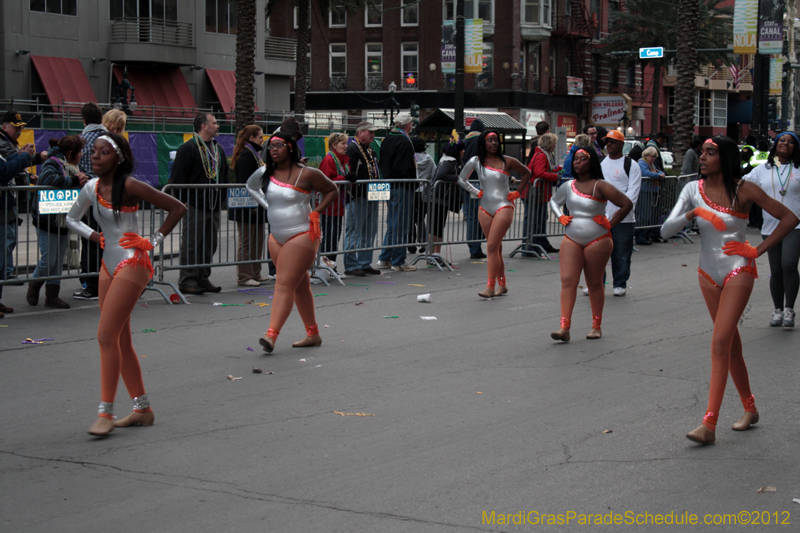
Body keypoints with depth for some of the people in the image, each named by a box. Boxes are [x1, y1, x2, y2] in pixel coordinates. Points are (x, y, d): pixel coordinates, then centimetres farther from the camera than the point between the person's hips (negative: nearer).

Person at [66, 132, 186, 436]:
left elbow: (177, 208, -13)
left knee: (107, 336, -14)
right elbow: (72, 219, 24)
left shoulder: (129, 186, -14)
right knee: (121, 341, 10)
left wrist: (154, 241, -11)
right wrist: (93, 236, 7)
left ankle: (106, 413, -11)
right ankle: (142, 409, 20)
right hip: (109, 265, 8)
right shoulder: (92, 188, 6)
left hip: (132, 265, -8)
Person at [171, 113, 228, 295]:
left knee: (210, 244, 10)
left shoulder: (218, 149, 17)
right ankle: (187, 281, 0)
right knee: (191, 244, -4)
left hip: (214, 205, 8)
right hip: (194, 205, -7)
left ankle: (203, 278, 18)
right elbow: (178, 177, -10)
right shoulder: (188, 148, -7)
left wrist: (222, 198, 18)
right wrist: (184, 201, -14)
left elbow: (225, 175, 26)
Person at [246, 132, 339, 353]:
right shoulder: (267, 172, 5)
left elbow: (332, 190, 1)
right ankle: (313, 334, 23)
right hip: (276, 237, 7)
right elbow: (251, 186, 25)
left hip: (302, 235, -7)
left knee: (285, 285, -15)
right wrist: (267, 205, 13)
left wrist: (316, 212, -9)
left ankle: (271, 335, -23)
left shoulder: (306, 174, -11)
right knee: (300, 286, 14)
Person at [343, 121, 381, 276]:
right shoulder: (351, 150, -10)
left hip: (371, 198, 9)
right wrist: (356, 192, -22)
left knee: (369, 233, 12)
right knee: (354, 233, -4)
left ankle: (365, 264, 20)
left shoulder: (371, 152, 20)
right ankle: (351, 266, 0)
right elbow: (350, 175, -18)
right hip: (357, 198, -9)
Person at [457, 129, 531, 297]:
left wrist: (518, 192, 8)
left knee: (492, 246, -13)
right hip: (485, 208, 3)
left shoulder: (507, 161, 0)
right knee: (496, 248, 7)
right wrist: (476, 192, 7)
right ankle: (502, 285, 14)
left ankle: (490, 287, -13)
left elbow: (526, 173, 15)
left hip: (503, 206, -3)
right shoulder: (476, 162, 4)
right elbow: (461, 179, 16)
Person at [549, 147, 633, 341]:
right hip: (571, 240, 4)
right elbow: (554, 201, 29)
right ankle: (564, 328, -11)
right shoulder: (568, 186, 8)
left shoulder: (600, 186, -10)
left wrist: (610, 224, -8)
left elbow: (627, 204, -10)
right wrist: (561, 217, 11)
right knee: (567, 281, -7)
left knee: (594, 284, 6)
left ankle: (596, 326, 20)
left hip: (597, 241, -4)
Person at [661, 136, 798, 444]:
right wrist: (692, 213, -24)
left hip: (738, 271, -5)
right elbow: (666, 231, -7)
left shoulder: (743, 190, -11)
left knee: (720, 343, -14)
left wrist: (757, 250, -9)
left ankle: (709, 425, -16)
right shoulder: (694, 190, 0)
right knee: (731, 344, 14)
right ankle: (749, 408, 29)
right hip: (708, 273, 5)